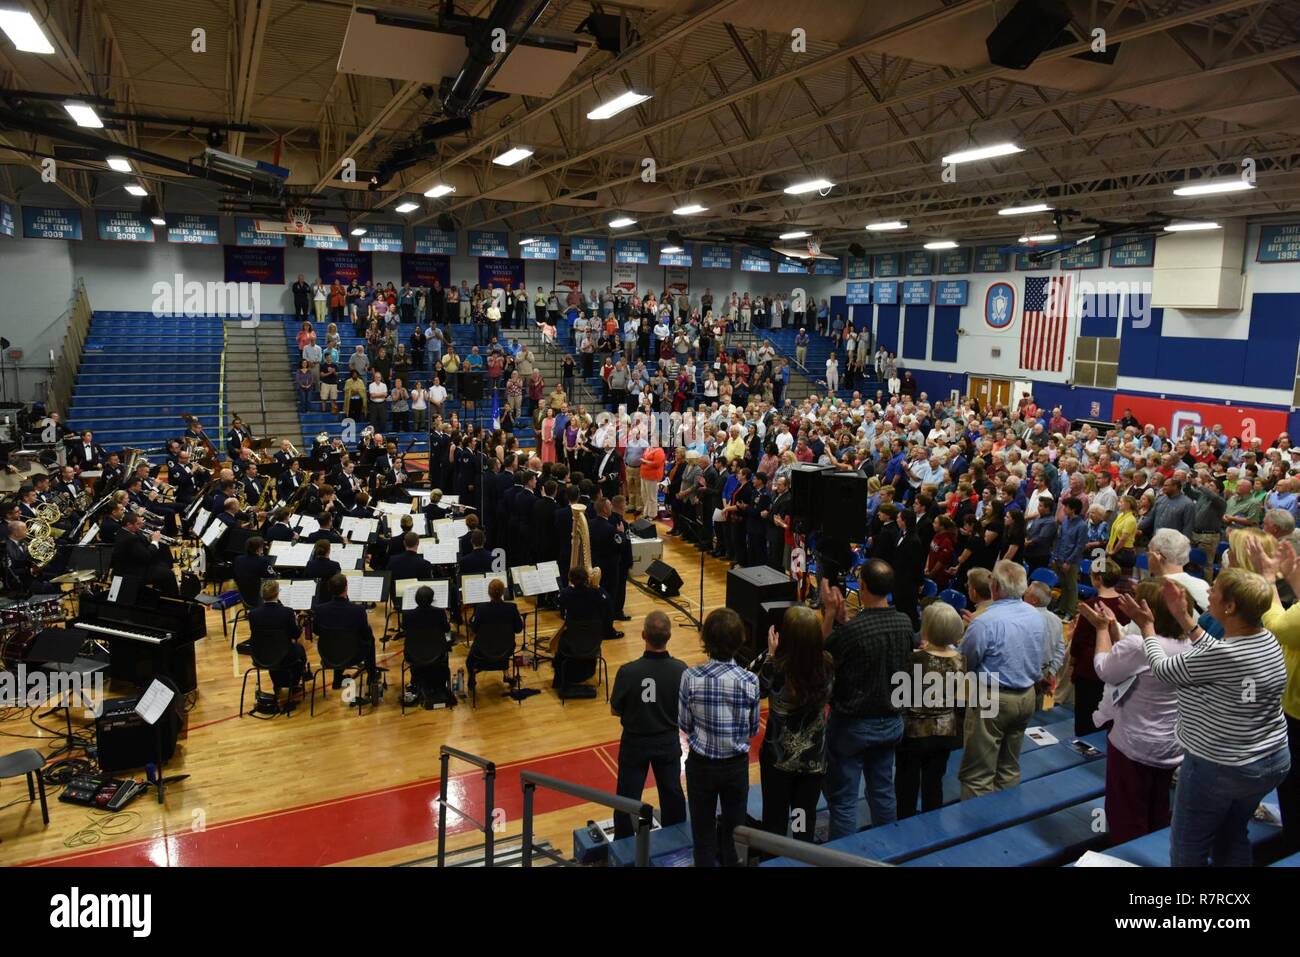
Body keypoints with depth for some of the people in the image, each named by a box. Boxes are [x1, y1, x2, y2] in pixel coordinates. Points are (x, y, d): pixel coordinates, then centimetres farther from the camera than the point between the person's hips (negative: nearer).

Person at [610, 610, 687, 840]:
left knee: (628, 797, 16)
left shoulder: (628, 672, -27)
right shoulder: (680, 670, -20)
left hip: (635, 743, -2)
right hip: (668, 742, 2)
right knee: (673, 794, 22)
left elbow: (615, 710, -12)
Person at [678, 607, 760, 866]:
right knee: (735, 826, 21)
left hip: (701, 764, 0)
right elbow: (753, 730, -7)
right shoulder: (750, 681, -18)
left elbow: (684, 725, -9)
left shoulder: (690, 677, -19)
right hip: (737, 764, 1)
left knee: (703, 828, 17)